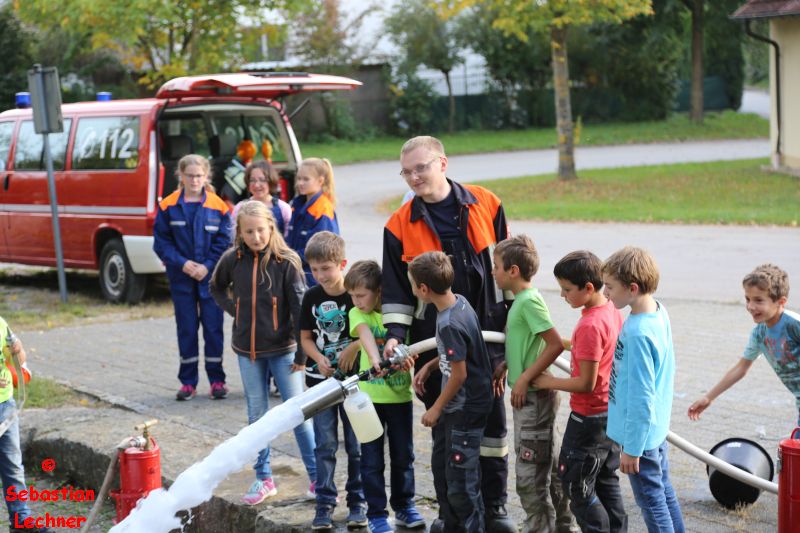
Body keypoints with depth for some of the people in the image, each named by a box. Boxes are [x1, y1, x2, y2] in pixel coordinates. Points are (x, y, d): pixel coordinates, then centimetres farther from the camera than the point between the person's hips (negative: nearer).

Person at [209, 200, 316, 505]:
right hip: (247, 349, 3)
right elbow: (217, 288, 18)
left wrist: (303, 351, -18)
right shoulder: (232, 260, -3)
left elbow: (299, 307, -13)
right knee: (257, 415, 11)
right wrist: (233, 309, 2)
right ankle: (263, 479, 21)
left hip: (282, 348, -3)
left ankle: (317, 477, 8)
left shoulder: (287, 261, -12)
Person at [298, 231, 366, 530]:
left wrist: (342, 358, -20)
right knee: (325, 444, 5)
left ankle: (358, 502, 17)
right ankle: (325, 503, 12)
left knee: (356, 444, 6)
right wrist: (319, 359, -10)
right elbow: (306, 337, 8)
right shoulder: (312, 297, 1)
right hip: (320, 380, 3)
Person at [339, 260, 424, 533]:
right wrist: (375, 360, -45)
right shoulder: (357, 314, -6)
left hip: (400, 395, 1)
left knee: (403, 455, 12)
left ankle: (404, 506, 27)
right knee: (372, 459, 3)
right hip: (370, 396, -1)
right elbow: (365, 335, -25)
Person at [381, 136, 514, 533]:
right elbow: (396, 288, 3)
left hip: (487, 334, 0)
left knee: (491, 422, 7)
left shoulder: (486, 205, -1)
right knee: (445, 429, 5)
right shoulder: (400, 225, 0)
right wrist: (395, 333, -9)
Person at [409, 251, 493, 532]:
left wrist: (436, 409, -10)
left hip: (465, 410, -10)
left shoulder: (449, 324, -27)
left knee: (460, 480, -1)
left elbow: (459, 374, -21)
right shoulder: (460, 302, 0)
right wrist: (430, 366, 5)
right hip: (461, 406, 10)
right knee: (442, 465, 19)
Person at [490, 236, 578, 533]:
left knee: (530, 476, -2)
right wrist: (504, 366, 12)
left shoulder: (529, 301, -19)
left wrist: (524, 378, -21)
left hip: (534, 397, -10)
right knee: (547, 469, 18)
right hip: (529, 397, 10)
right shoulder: (521, 300, 9)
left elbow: (555, 344, -24)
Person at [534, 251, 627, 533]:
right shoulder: (612, 311, 1)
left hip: (589, 417, -9)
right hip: (612, 413, 9)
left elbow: (586, 383, -24)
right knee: (606, 481, 19)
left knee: (577, 485, 2)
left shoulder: (589, 325, -26)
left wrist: (548, 382, -12)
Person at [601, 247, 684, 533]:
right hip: (658, 427, 9)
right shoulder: (659, 311, -2)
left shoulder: (638, 334, -30)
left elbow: (641, 399, -26)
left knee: (651, 499, 5)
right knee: (664, 490, 21)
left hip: (640, 433, -9)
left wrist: (632, 448, -19)